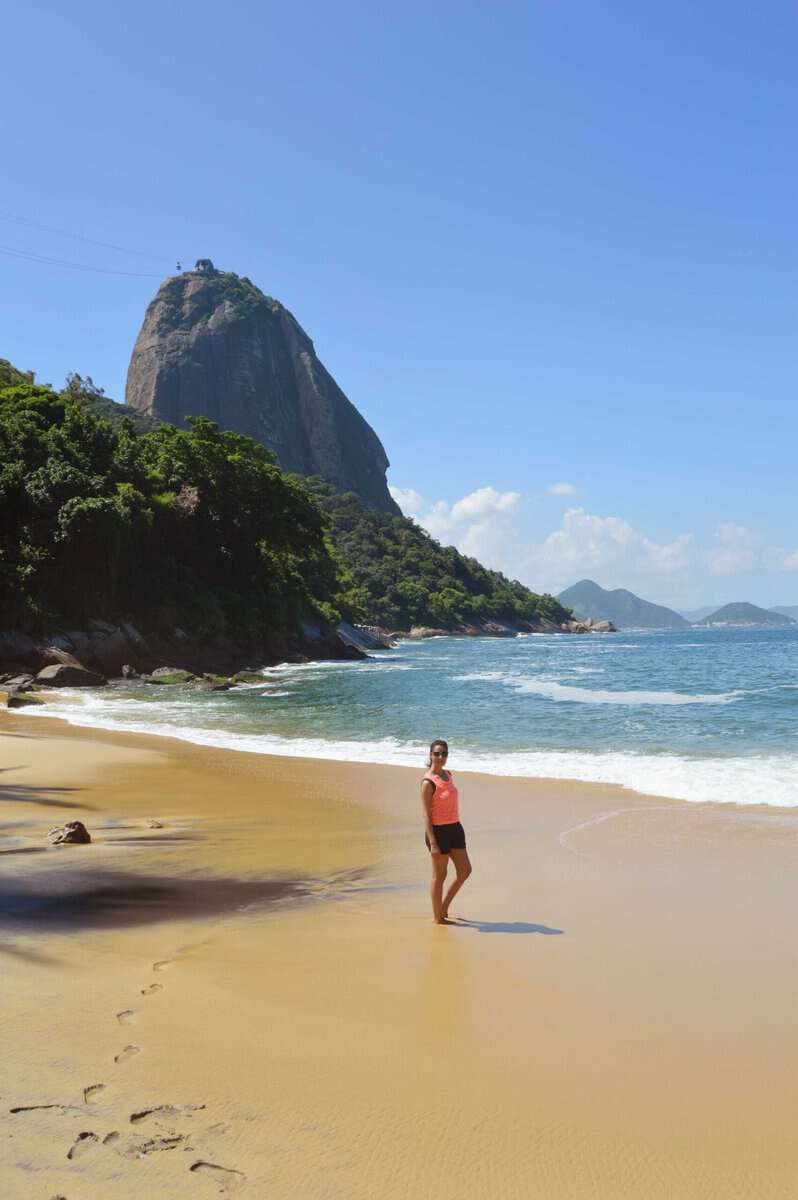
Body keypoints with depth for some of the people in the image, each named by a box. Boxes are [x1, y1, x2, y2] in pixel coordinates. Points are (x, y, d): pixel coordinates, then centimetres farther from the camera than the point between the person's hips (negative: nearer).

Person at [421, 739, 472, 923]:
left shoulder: (448, 775, 9)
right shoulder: (428, 782, -16)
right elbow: (426, 815, -17)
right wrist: (433, 843, -21)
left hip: (454, 828, 8)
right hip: (438, 831, -8)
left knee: (465, 870, 12)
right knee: (439, 875, 4)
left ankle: (444, 907, 28)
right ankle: (437, 917, 18)